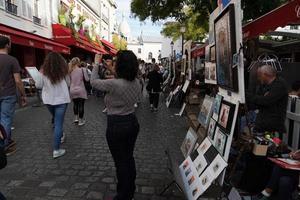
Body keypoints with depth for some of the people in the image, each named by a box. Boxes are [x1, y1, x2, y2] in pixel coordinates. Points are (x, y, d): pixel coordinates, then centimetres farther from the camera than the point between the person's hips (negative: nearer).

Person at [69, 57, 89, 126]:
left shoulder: (70, 71, 1)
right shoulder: (82, 69, -10)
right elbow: (87, 79, -9)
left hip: (72, 90, 4)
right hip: (81, 90, -4)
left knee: (75, 104, 21)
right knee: (81, 105, 5)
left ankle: (76, 117, 23)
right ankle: (80, 120, 12)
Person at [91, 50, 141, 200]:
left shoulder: (113, 84, -23)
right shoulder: (137, 82, -2)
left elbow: (94, 82, -6)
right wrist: (112, 71, 19)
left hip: (117, 126, -7)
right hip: (133, 122, 7)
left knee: (121, 162, 9)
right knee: (129, 158, 21)